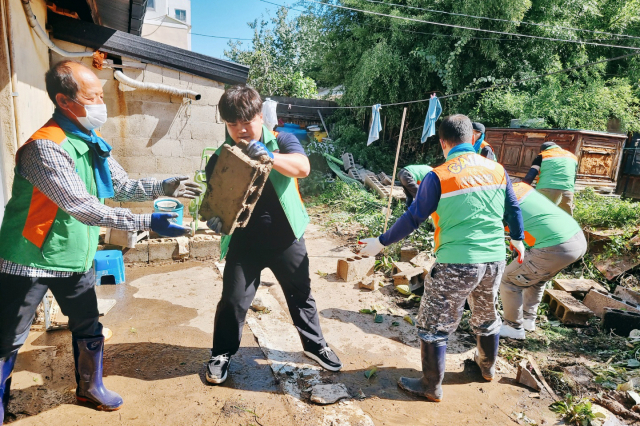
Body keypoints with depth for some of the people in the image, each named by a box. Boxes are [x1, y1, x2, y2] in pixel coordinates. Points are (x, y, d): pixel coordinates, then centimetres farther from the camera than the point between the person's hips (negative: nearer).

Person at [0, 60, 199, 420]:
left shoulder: (93, 143, 2)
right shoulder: (45, 147, -24)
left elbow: (123, 187, 9)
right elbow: (83, 207, -31)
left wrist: (166, 187, -5)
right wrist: (148, 222, -33)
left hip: (77, 257, 8)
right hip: (31, 262, -7)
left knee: (89, 327, 18)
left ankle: (90, 387, 39)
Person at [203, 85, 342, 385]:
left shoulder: (282, 141, -6)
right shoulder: (220, 158, -3)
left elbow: (303, 168, -23)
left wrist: (271, 157, -39)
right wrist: (213, 218, -23)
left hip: (286, 238, 0)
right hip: (243, 243, 0)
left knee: (301, 294, 15)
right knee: (233, 301, 7)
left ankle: (315, 345, 37)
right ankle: (222, 354, 32)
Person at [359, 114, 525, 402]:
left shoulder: (438, 176, -13)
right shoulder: (497, 170, 3)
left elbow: (413, 219, -10)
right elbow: (513, 210, 12)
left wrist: (381, 242, 0)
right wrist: (517, 240, 30)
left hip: (457, 264, -6)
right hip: (495, 260, 7)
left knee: (433, 324, 10)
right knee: (486, 316, 28)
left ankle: (431, 387, 23)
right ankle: (488, 366, 50)